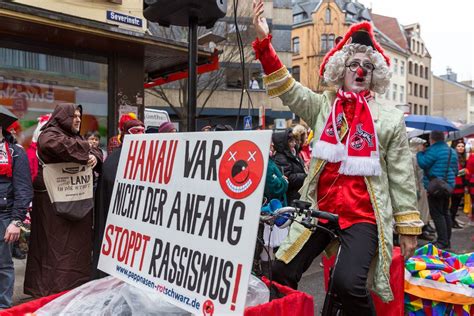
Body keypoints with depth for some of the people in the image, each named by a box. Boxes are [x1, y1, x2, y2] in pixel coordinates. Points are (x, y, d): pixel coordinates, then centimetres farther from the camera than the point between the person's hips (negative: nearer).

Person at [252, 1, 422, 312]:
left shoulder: (390, 119, 3)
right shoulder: (323, 106, 8)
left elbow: (402, 178, 3)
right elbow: (287, 89, -3)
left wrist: (409, 227, 2)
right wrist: (264, 40, -13)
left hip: (364, 216, -2)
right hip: (320, 210, 3)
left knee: (348, 282, -21)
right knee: (282, 272, 1)